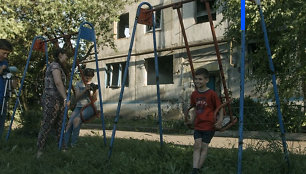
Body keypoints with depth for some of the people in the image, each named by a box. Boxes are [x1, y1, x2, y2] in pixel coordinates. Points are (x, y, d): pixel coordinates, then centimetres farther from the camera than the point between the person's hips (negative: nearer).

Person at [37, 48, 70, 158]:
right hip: (51, 100, -10)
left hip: (58, 101, 10)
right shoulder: (55, 65, -9)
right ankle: (39, 151, -4)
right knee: (46, 126, -7)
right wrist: (65, 98, -30)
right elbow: (58, 82, -23)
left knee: (60, 126, 8)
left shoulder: (59, 67, 21)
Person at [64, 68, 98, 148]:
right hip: (79, 106, 3)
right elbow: (77, 98, -2)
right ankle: (65, 144, -22)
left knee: (76, 120, -30)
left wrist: (94, 91, -18)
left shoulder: (93, 85, 7)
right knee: (70, 122, -24)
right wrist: (85, 89, -15)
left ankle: (73, 144, -25)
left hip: (89, 107, -2)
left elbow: (93, 100, 0)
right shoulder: (78, 84, 10)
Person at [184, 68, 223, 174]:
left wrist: (219, 121, -17)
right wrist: (192, 120, 19)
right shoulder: (194, 94, 4)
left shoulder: (212, 94, -13)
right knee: (197, 145, -3)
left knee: (204, 147, 4)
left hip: (209, 125, -4)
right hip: (197, 125, 4)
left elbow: (220, 108, -7)